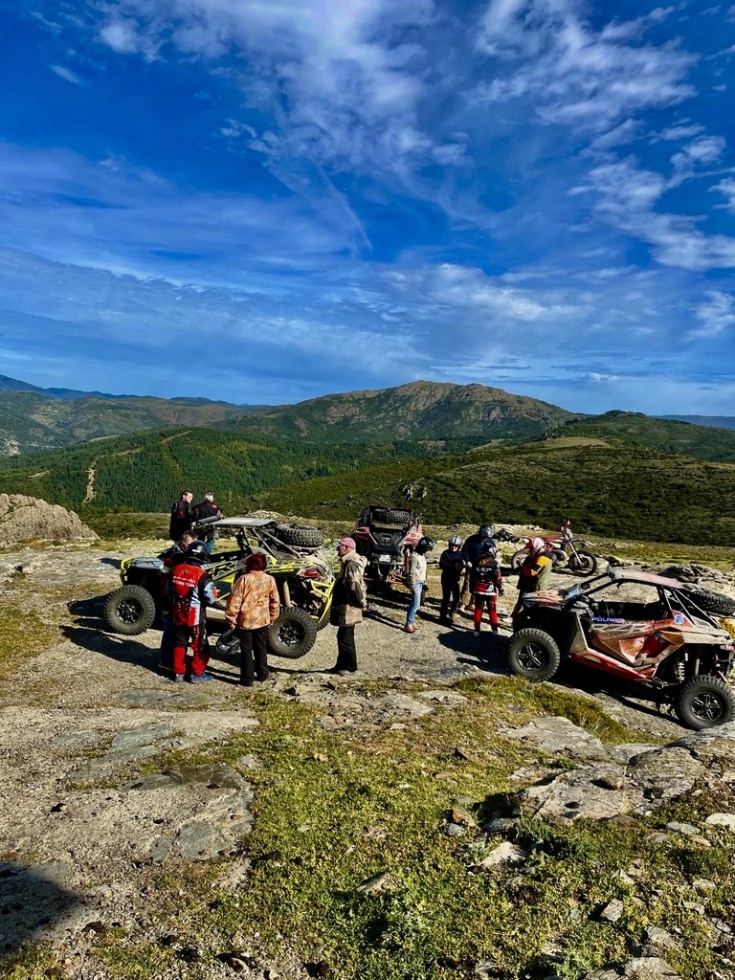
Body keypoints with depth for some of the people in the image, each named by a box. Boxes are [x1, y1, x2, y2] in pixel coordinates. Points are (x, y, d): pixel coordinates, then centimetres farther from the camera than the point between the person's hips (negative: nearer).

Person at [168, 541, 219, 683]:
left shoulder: (175, 570, -4)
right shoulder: (202, 575, -22)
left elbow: (168, 592, 9)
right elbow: (211, 599, -17)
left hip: (178, 615, 5)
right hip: (196, 617, -5)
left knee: (179, 643, 19)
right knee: (200, 645, 11)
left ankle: (178, 672, 26)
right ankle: (197, 673, 17)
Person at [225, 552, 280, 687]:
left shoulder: (244, 579, -15)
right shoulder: (270, 580, -3)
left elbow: (234, 601, -14)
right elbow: (275, 602, 5)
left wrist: (231, 620, -4)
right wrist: (272, 619, 17)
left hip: (245, 621, -3)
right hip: (263, 620, 3)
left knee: (246, 650, 6)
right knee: (261, 648, 18)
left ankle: (247, 679, 11)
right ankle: (262, 674, 28)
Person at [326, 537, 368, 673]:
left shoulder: (351, 565, -20)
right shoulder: (348, 563, 14)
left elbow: (356, 586, -26)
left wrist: (362, 602, -17)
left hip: (348, 607, -10)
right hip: (345, 606, 10)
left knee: (346, 638, -1)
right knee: (343, 637, 15)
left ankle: (350, 667, 9)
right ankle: (342, 665, 23)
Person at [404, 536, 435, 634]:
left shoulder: (422, 555, 9)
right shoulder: (415, 556, -19)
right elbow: (412, 573, -20)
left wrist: (424, 582, 17)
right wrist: (413, 587, -20)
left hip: (420, 583, 9)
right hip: (416, 583, -9)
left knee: (415, 604, 12)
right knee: (415, 604, -9)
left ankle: (412, 621, 20)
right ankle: (408, 624, -5)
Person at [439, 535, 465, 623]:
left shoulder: (460, 554, 5)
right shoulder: (445, 553, -8)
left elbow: (462, 565, 0)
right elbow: (442, 564, -18)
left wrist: (460, 566, -24)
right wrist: (453, 566, -27)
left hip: (456, 579, 4)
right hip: (446, 579, -4)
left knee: (456, 597, 7)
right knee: (446, 598, -3)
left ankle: (451, 613, 28)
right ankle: (443, 616, 8)